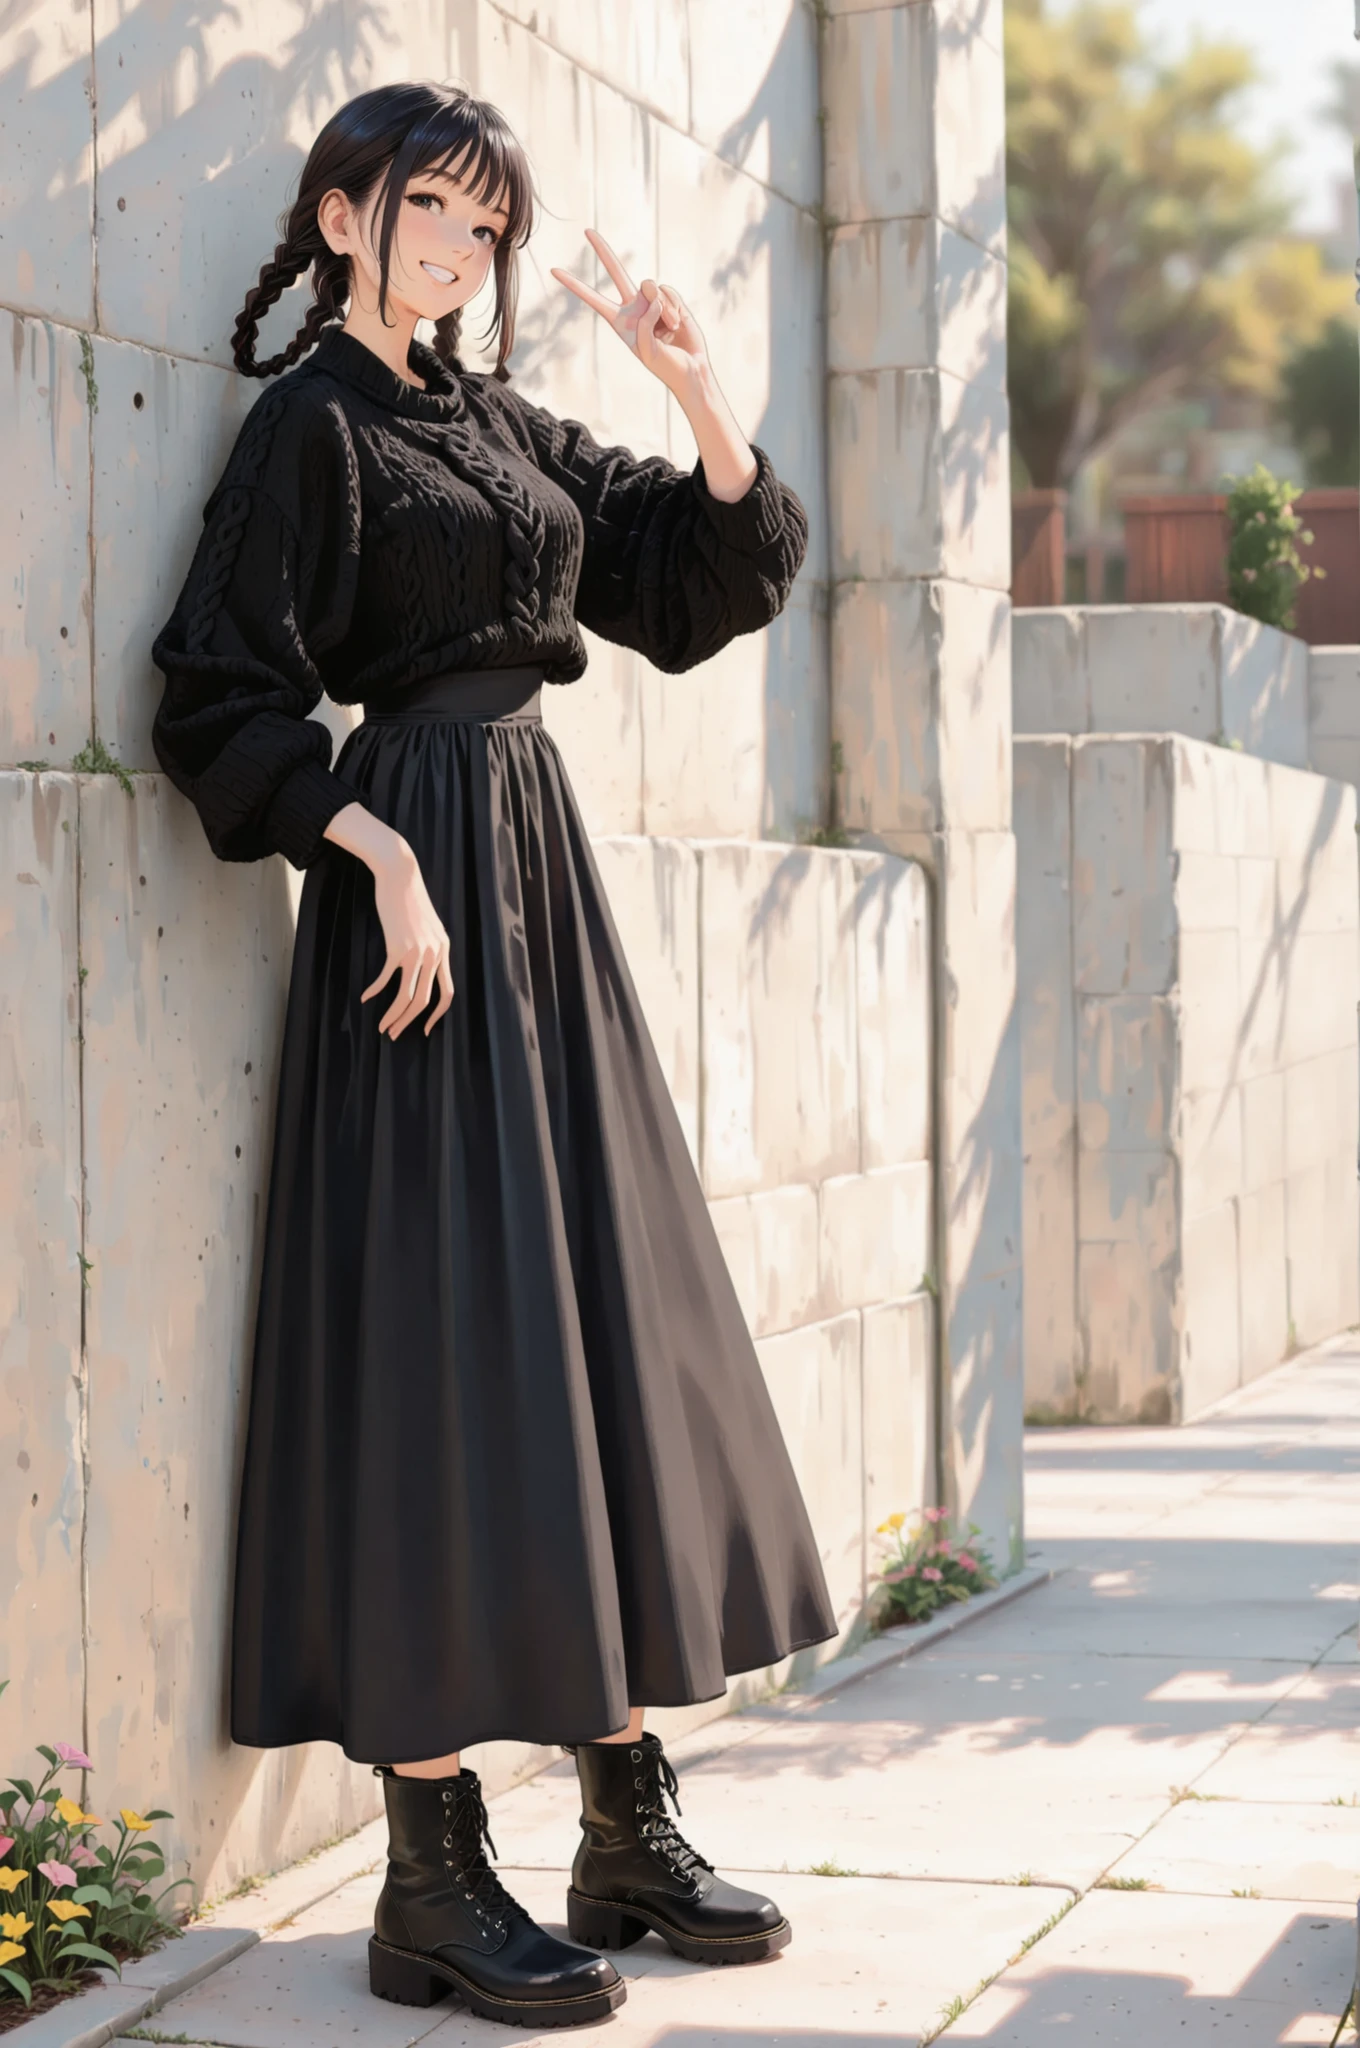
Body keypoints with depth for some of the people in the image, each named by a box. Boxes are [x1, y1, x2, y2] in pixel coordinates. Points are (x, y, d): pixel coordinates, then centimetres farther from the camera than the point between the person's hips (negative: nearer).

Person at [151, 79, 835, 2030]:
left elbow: (702, 577, 17)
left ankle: (630, 1833, 16)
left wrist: (702, 393, 4)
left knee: (608, 1319, 8)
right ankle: (435, 1885, -3)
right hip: (417, 879, -8)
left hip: (546, 880, 8)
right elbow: (224, 699, -10)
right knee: (442, 1358, -9)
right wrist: (371, 841, -22)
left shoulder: (503, 424, 18)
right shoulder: (311, 425, -3)